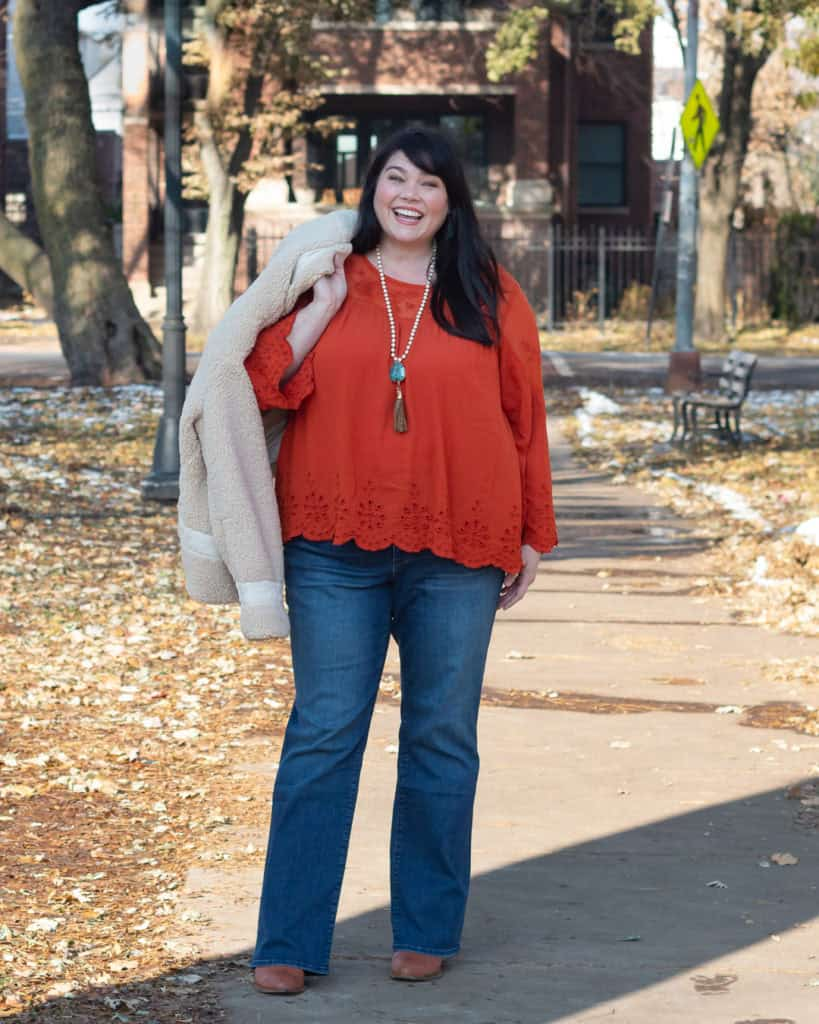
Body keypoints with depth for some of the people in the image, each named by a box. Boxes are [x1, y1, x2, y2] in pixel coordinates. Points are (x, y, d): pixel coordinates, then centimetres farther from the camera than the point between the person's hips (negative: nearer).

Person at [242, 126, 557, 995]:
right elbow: (264, 385, -3)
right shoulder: (326, 283, 7)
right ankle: (288, 943, 4)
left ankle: (427, 931, 18)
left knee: (442, 739, 6)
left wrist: (532, 536, 9)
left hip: (455, 556, 1)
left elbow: (524, 419, 9)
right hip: (334, 546, 0)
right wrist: (324, 307, -10)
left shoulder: (492, 299, 6)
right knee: (322, 734, -1)